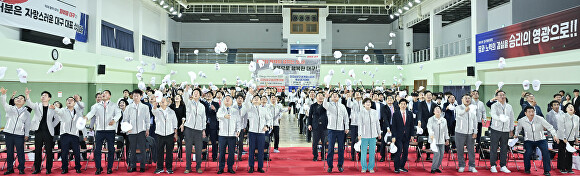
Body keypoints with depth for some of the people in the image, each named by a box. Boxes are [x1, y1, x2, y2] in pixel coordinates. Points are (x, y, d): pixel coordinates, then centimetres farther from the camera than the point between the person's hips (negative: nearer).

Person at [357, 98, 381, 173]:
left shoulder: (374, 112, 6)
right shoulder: (361, 112, -2)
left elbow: (377, 123, 11)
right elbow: (359, 124, -4)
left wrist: (379, 133, 12)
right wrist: (359, 134, -8)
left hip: (373, 134, 2)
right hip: (364, 135, -2)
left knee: (372, 152, 6)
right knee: (363, 151, 2)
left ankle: (371, 167, 16)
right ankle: (364, 167, 14)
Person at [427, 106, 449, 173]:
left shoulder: (444, 120, 9)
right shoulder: (431, 119, -4)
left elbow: (445, 130, 16)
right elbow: (429, 127, -18)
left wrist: (447, 139, 17)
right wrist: (431, 134, -36)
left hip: (441, 141, 5)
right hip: (434, 140, -5)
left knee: (441, 154, 4)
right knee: (437, 154, -13)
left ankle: (437, 167, 20)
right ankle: (433, 168, 2)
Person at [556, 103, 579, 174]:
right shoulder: (562, 117, -12)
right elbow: (561, 128, -14)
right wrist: (564, 138, -15)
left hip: (571, 139, 4)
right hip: (562, 138, -4)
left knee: (570, 153, 7)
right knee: (562, 153, 2)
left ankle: (569, 168, 18)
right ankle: (562, 168, 11)